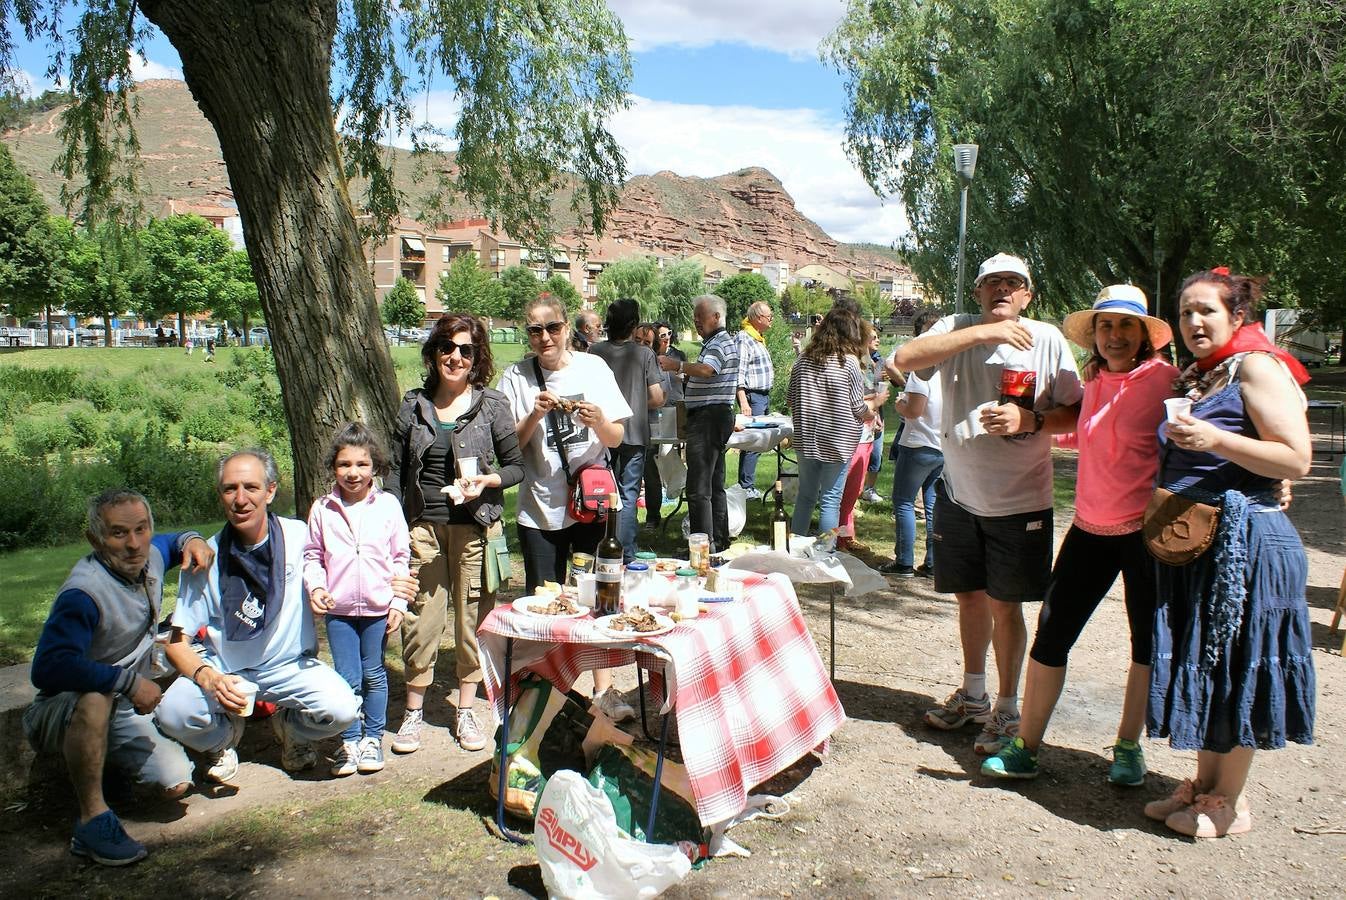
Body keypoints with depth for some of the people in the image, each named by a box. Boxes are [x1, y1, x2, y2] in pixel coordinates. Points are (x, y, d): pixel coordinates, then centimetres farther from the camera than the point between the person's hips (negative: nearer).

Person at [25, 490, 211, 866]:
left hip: (123, 710, 7)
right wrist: (130, 682, -37)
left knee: (176, 783, -10)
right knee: (94, 696, -42)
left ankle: (101, 757, 20)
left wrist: (191, 540, -5)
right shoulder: (85, 592, -30)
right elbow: (48, 668, -42)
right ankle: (93, 820, -28)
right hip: (60, 715, -7)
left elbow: (171, 542, 19)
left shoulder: (149, 558, -7)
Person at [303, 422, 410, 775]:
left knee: (374, 676, 12)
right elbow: (312, 555, 6)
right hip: (338, 609, 0)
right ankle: (349, 741, 20)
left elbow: (401, 557, 1)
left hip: (378, 608, 0)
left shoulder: (388, 505, -3)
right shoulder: (322, 509, -1)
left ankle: (373, 737, 27)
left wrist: (398, 602, -3)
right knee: (347, 679, 3)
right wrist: (316, 587, -12)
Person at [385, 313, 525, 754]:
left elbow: (516, 466, 4)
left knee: (473, 619, 6)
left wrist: (488, 480, -16)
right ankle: (414, 711, 19)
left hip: (475, 527, -1)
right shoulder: (414, 405, 7)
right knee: (421, 620, 2)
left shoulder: (492, 405, 0)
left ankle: (465, 712, 21)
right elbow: (396, 471, 8)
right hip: (424, 527, 1)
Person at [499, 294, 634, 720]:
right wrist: (534, 416, -18)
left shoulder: (593, 368, 0)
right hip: (539, 507, 0)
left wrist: (599, 421, -20)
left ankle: (604, 688, 11)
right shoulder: (517, 377, 0)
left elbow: (617, 439, 1)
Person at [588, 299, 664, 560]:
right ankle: (625, 556, 6)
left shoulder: (595, 351, -4)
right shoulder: (644, 353, -8)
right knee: (628, 495, 5)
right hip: (634, 433, -2)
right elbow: (657, 399, -8)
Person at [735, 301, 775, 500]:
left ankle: (746, 485, 15)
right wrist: (743, 402, -24)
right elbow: (739, 373, -20)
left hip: (764, 396, 10)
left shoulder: (759, 338, 18)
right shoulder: (744, 338, -13)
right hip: (753, 396, -10)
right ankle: (747, 487, -5)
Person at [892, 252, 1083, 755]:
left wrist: (1030, 420, -22)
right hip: (959, 494, 3)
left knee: (1004, 605, 4)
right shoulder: (956, 330, -1)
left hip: (1019, 500, -3)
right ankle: (972, 694, 36)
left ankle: (1007, 709, 21)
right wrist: (983, 333, -24)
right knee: (970, 597, 16)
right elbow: (905, 359, -20)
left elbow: (1078, 412, -2)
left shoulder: (1047, 340, -5)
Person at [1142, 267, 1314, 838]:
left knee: (1236, 670, 2)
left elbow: (1297, 459, -18)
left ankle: (1231, 803, 16)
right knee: (1202, 667, 14)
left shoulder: (1257, 367, -10)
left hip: (1244, 542, -8)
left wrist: (1215, 439, -26)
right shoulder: (1194, 378, 15)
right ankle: (1204, 785, 27)